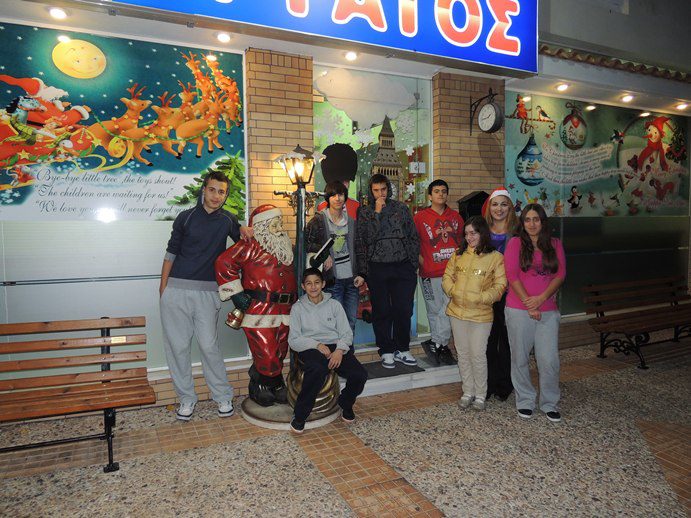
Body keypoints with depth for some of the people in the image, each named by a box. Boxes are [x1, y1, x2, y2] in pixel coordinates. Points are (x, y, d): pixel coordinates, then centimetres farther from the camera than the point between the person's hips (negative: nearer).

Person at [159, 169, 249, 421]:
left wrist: (246, 230, -3)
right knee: (178, 345, 4)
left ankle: (223, 396, 15)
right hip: (176, 289, 1)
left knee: (209, 345, -1)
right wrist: (163, 285, 4)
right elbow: (171, 252, 8)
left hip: (207, 292, 0)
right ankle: (186, 397, 19)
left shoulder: (227, 220, 6)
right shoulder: (186, 217, 5)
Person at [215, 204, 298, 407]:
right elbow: (224, 263, -15)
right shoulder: (251, 245, -6)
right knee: (267, 357, -7)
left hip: (284, 312, 8)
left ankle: (265, 386, 34)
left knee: (278, 355, 15)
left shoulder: (287, 247, 19)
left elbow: (293, 274, 32)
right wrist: (236, 293, -15)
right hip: (258, 311, -7)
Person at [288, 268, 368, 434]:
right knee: (318, 370, -37)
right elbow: (293, 340, 0)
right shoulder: (298, 308, 8)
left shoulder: (334, 305, 12)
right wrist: (317, 345, -14)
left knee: (360, 375, -21)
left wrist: (339, 350, -14)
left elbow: (346, 333, 7)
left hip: (336, 347, 3)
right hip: (310, 349, -2)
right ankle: (299, 415, -17)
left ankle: (345, 403, 12)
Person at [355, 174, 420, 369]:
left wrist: (413, 264, 6)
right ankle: (387, 351, 18)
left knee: (404, 310, 4)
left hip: (403, 267, 2)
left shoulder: (401, 208, 10)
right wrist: (377, 212, -9)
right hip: (377, 269, -1)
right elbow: (362, 241, -9)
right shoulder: (364, 212, 5)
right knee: (382, 312, 5)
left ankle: (402, 349, 20)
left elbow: (414, 237, 11)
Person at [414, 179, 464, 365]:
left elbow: (462, 241, 20)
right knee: (435, 311, 7)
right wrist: (422, 262, -6)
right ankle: (441, 346, 20)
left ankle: (434, 344, 11)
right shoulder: (420, 217, 1)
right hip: (430, 274, -2)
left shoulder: (456, 217, 12)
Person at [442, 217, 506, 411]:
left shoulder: (495, 257, -6)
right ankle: (468, 392, 27)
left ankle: (480, 395, 19)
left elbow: (500, 286, -8)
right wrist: (453, 291, -8)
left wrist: (480, 298, -18)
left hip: (481, 314, -4)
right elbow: (447, 276, 10)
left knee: (478, 354, 0)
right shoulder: (459, 254, 7)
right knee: (463, 353, 12)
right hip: (457, 311, 4)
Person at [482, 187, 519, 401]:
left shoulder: (517, 232, -2)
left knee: (507, 338, 6)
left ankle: (504, 385, 20)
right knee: (488, 338, 7)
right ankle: (489, 383, 21)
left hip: (509, 293, -3)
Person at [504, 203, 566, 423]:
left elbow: (561, 274, 3)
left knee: (550, 360, 0)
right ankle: (525, 401, 23)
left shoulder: (555, 244, 10)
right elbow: (512, 275, -6)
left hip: (548, 310, 2)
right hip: (519, 310, -2)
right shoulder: (515, 243, 1)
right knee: (520, 358, 6)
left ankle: (550, 404, 20)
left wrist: (542, 298, -11)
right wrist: (529, 303, -11)